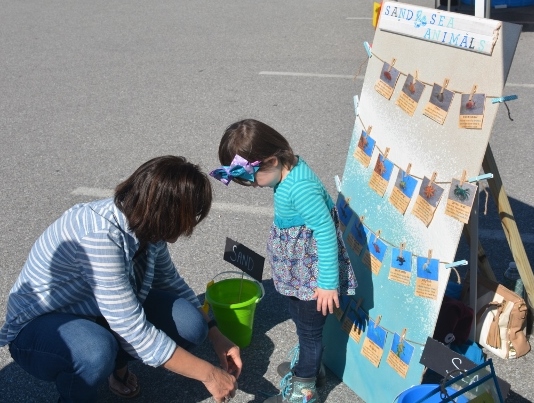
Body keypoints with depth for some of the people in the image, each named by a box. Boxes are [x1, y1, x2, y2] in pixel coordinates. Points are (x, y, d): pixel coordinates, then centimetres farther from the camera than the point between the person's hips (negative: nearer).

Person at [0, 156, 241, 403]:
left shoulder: (147, 223, -12)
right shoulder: (99, 234, -35)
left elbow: (170, 282, 5)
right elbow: (134, 330, -35)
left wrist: (216, 337, 1)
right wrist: (208, 374, -28)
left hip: (108, 313, 7)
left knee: (189, 324, -15)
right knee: (96, 351, -39)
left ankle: (116, 365, 12)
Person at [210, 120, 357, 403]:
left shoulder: (300, 188, -33)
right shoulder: (291, 169, -5)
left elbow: (327, 232, -29)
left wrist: (328, 282, -23)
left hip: (314, 273, -9)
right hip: (299, 269, 9)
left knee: (309, 328, 11)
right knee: (299, 319, 27)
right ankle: (309, 365, 51)